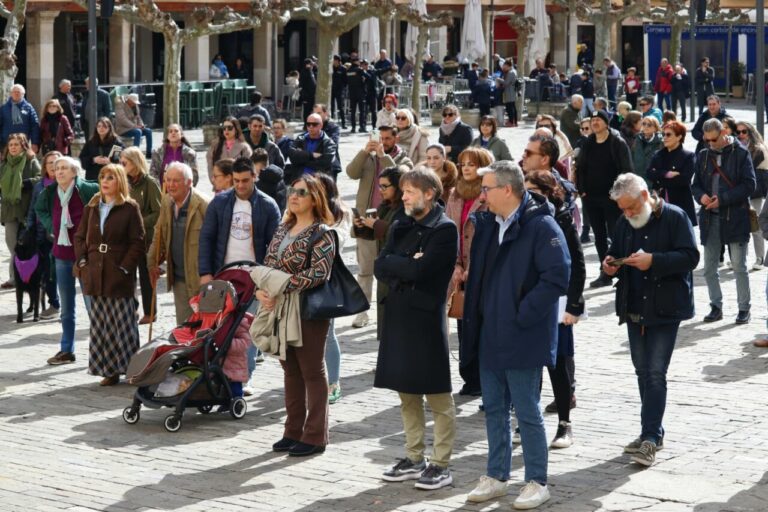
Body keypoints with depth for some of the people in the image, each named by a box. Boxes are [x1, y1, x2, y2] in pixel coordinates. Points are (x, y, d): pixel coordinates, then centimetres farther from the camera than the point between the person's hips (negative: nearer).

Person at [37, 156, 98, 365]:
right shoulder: (50, 192, 2)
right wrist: (50, 226, 7)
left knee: (92, 303, -2)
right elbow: (39, 209, 23)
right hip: (62, 253, 5)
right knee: (66, 306, 14)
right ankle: (66, 350, 23)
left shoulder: (88, 190, -14)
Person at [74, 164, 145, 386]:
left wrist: (125, 267, -12)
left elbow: (138, 242, -6)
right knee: (100, 324, 5)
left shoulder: (129, 208, -2)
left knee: (123, 324, -3)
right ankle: (109, 370, 11)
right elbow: (80, 236, 16)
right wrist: (82, 262, 2)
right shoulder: (92, 207, 13)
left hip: (119, 276, -5)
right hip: (96, 274, 5)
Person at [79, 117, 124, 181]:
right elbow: (82, 158, 10)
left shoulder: (116, 142, 3)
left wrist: (110, 161, -20)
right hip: (93, 177, 3)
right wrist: (93, 160, -9)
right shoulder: (90, 143, 12)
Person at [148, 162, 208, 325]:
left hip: (200, 277, -7)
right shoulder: (167, 203, 5)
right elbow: (159, 236, 16)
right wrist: (153, 263, 14)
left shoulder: (203, 206, -17)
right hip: (179, 277, 7)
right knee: (183, 325, 13)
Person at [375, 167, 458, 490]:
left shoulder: (444, 230, -8)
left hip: (427, 318, -7)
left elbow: (421, 271, -19)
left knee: (438, 397, 0)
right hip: (398, 317, 7)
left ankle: (441, 464, 5)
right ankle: (413, 458, 22)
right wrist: (408, 264, -10)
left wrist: (395, 265, -5)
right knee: (407, 394, 13)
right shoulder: (401, 229, 14)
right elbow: (380, 267, 3)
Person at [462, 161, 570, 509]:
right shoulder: (486, 224, 9)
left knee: (527, 412, 0)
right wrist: (474, 317, 7)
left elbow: (557, 277, -21)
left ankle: (537, 483, 11)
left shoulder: (541, 226, -15)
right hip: (489, 335, 7)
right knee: (494, 409, 14)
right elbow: (478, 273, 22)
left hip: (522, 338, -7)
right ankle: (495, 477, 25)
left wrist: (523, 315, -18)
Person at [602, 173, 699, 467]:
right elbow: (616, 253, 22)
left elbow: (690, 257, -15)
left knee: (655, 373, -9)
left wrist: (653, 260, -25)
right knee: (643, 371, 12)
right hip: (634, 310, 7)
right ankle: (652, 433, 22)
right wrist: (611, 264, -1)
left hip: (664, 310, -7)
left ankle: (651, 438, -7)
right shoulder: (625, 222, 10)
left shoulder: (674, 217, -9)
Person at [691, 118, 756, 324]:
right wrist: (701, 196, -10)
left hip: (735, 217, -5)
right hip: (710, 218, 5)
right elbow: (696, 185, 13)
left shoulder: (740, 153, -5)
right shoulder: (703, 155, 9)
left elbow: (749, 185, -9)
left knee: (739, 266, 1)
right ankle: (716, 307, 18)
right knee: (709, 267, 7)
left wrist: (723, 199, -17)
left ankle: (744, 308, 10)